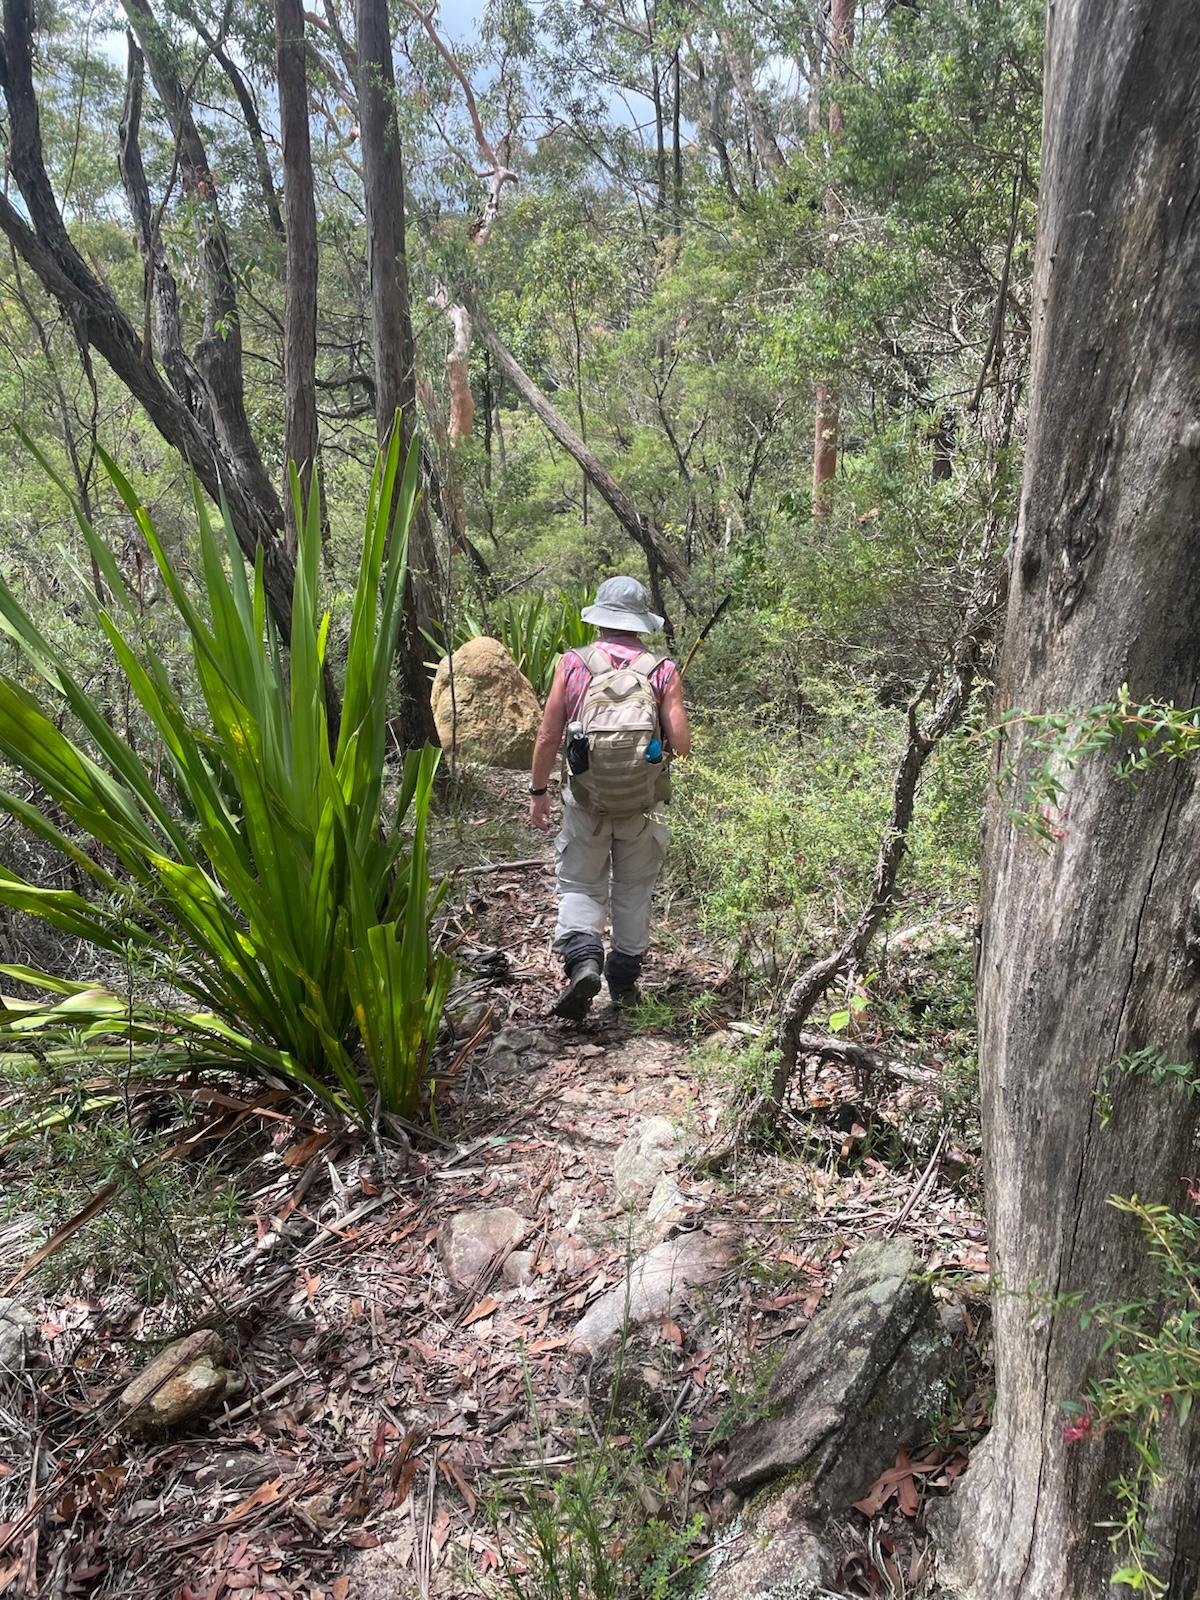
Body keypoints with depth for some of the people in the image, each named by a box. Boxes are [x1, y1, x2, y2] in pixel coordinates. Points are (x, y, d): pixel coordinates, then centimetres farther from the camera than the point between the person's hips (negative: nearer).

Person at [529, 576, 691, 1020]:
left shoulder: (573, 664, -3)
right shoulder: (662, 671, -2)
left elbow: (547, 737, -3)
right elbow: (681, 744, -6)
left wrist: (538, 791, 9)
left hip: (585, 799, -1)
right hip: (642, 803, 1)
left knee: (579, 886, 12)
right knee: (633, 892, 17)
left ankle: (582, 959, -12)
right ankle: (624, 982, 25)